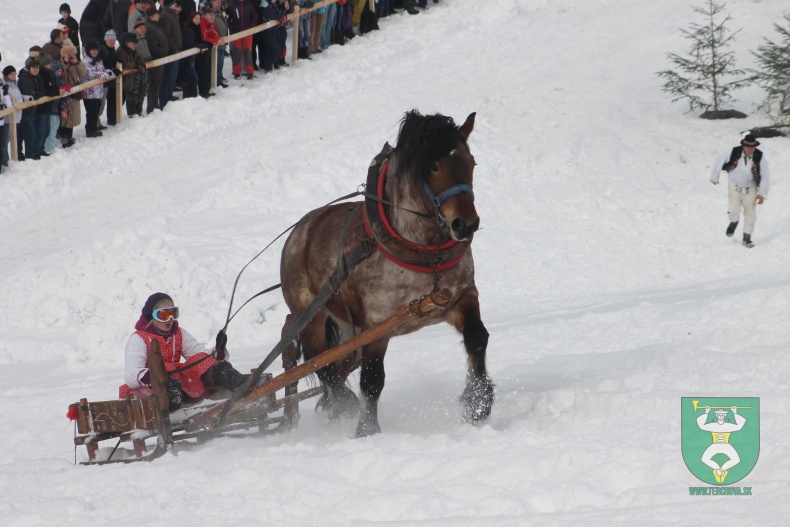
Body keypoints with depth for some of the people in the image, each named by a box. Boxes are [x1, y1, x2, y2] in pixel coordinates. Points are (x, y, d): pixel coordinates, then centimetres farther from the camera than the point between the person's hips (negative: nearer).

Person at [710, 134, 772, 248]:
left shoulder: (760, 157, -19)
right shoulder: (734, 153, -19)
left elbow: (766, 176, -15)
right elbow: (719, 161, -2)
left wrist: (762, 194, -20)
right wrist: (714, 177, 11)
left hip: (750, 189, 1)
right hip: (735, 187, -1)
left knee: (750, 214, 6)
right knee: (734, 210, -15)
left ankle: (747, 238, 24)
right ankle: (734, 222, 21)